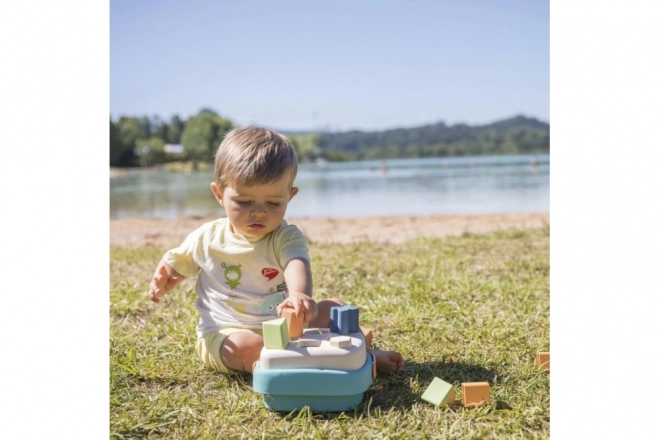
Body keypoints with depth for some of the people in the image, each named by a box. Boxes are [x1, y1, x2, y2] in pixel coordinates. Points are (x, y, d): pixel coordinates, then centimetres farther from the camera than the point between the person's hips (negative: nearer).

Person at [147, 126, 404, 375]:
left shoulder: (286, 238, -8)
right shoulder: (206, 238, -2)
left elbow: (297, 265, -31)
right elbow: (178, 262, 15)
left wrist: (300, 295, -55)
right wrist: (164, 277, -11)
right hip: (225, 336, -2)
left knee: (332, 308, -9)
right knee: (246, 345, -35)